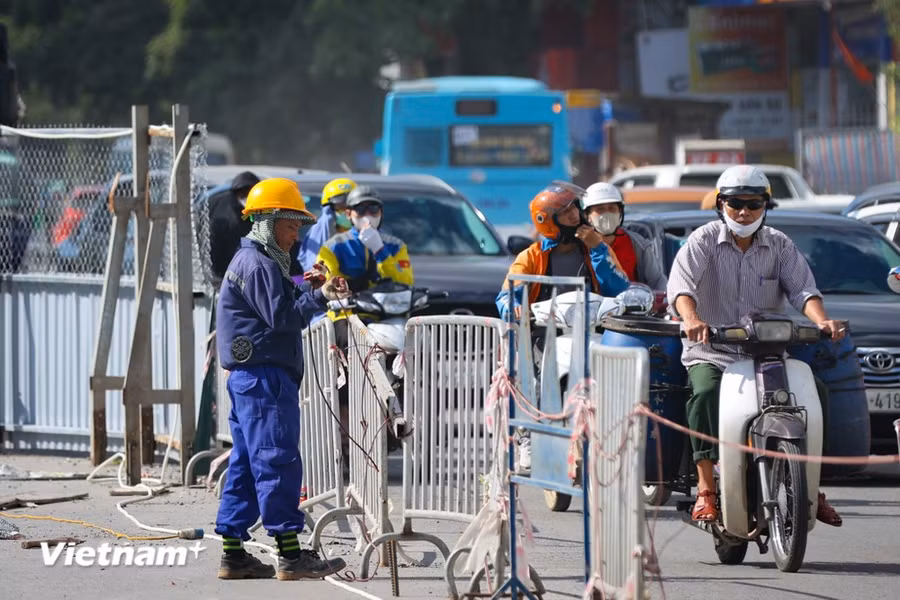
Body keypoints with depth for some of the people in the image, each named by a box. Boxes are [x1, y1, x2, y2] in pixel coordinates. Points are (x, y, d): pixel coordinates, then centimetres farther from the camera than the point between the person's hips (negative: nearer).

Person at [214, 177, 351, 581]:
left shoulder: (250, 261, 23)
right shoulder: (258, 265, -11)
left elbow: (281, 311, 20)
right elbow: (281, 317, -19)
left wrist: (309, 289, 9)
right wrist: (319, 296, -17)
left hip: (246, 377, 11)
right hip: (264, 376, -11)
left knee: (246, 464, 10)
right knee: (277, 461, -11)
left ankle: (233, 555, 11)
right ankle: (290, 556, -13)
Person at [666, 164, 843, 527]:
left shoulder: (779, 245, 10)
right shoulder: (704, 241, 0)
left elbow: (802, 287, -1)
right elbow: (681, 283, -16)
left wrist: (821, 320, -23)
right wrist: (691, 318, -38)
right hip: (710, 353, -3)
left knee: (816, 391, -16)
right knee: (705, 394, -34)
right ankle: (705, 491, -35)